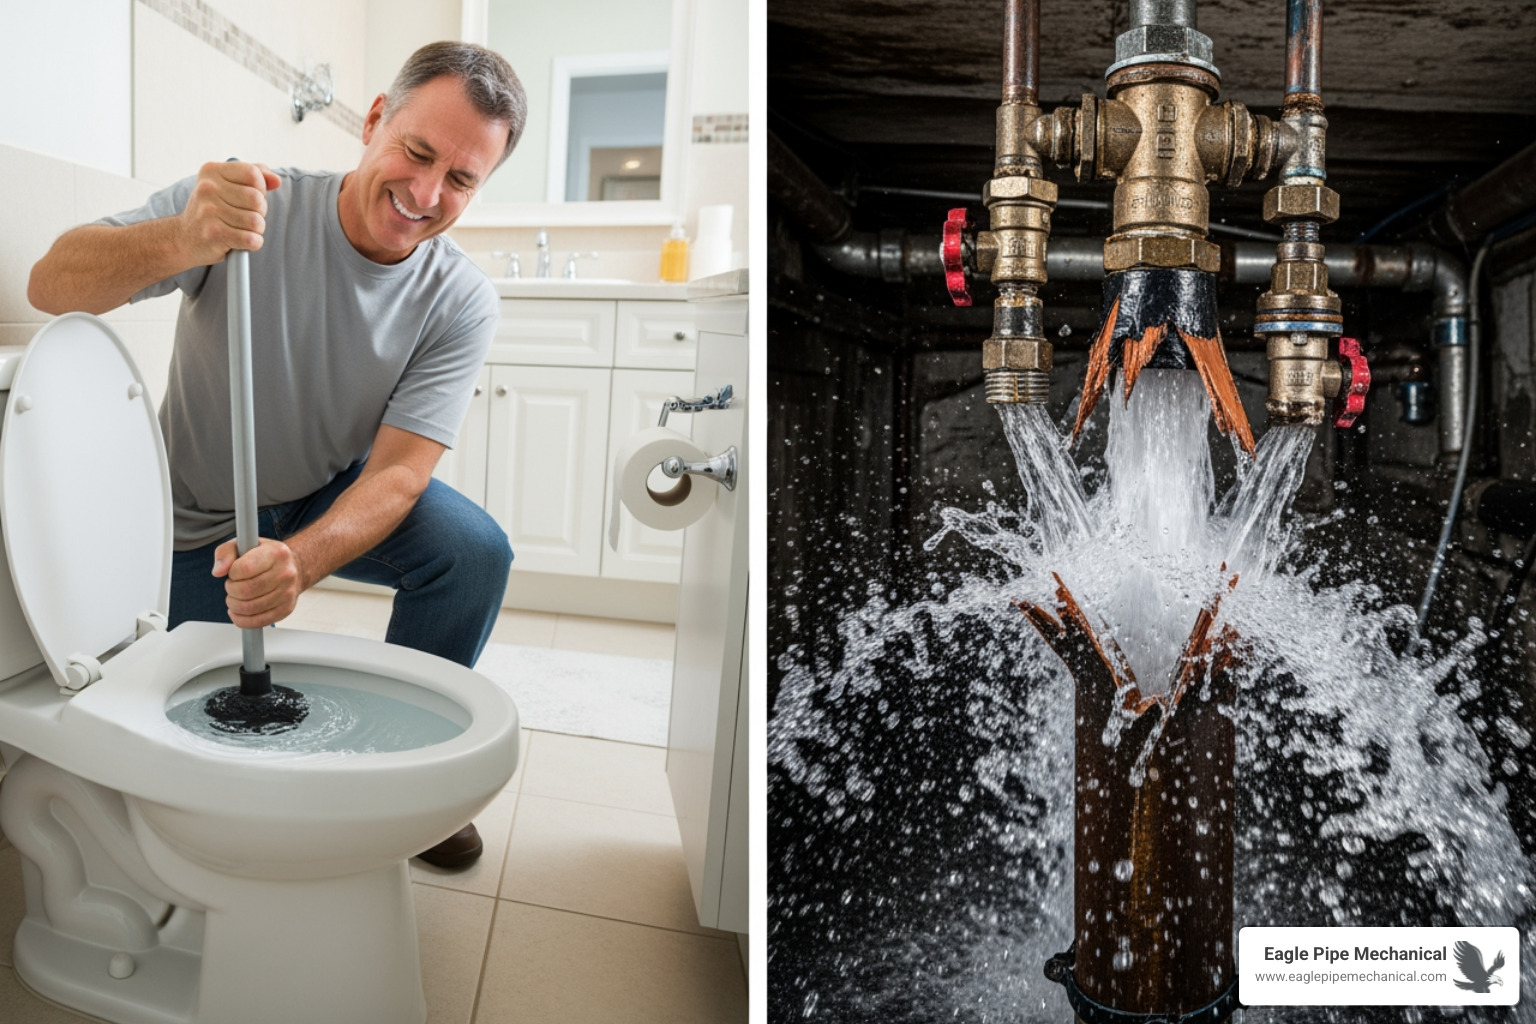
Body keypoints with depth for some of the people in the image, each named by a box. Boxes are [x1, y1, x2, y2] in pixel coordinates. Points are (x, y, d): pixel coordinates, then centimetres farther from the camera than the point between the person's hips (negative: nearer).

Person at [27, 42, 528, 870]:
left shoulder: (461, 304, -19)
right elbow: (52, 288, -29)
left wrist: (299, 561, -42)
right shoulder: (249, 208, -23)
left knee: (474, 552, -24)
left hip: (332, 499, 1)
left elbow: (396, 473, -24)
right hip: (198, 517, -1)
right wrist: (181, 241, -50)